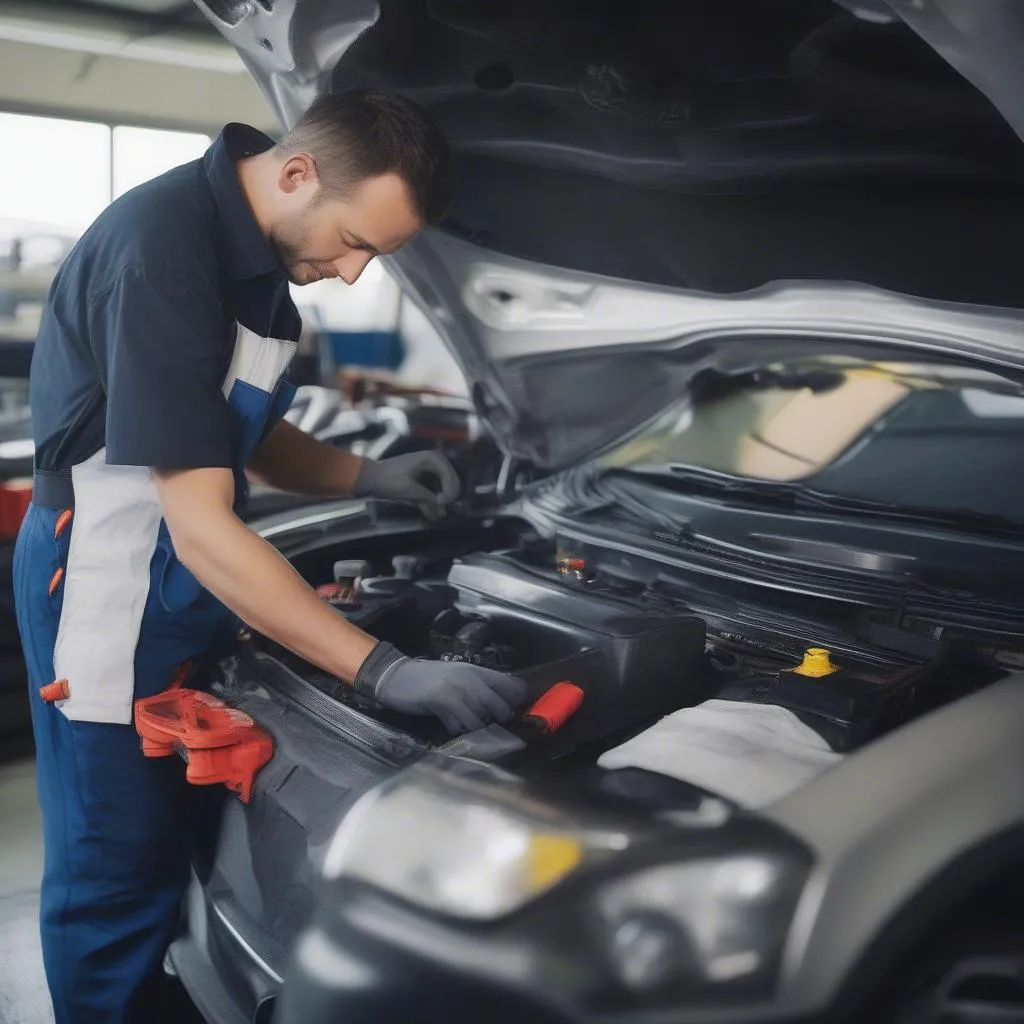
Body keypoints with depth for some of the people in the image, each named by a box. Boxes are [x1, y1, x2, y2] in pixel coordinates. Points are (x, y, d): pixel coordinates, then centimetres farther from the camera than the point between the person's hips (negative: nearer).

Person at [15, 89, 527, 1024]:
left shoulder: (254, 245, 2)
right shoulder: (164, 248, -26)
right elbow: (201, 528, -30)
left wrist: (371, 478, -2)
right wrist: (382, 670, -33)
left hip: (178, 580, 9)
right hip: (107, 586, -8)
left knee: (168, 848, 20)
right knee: (117, 868, 5)